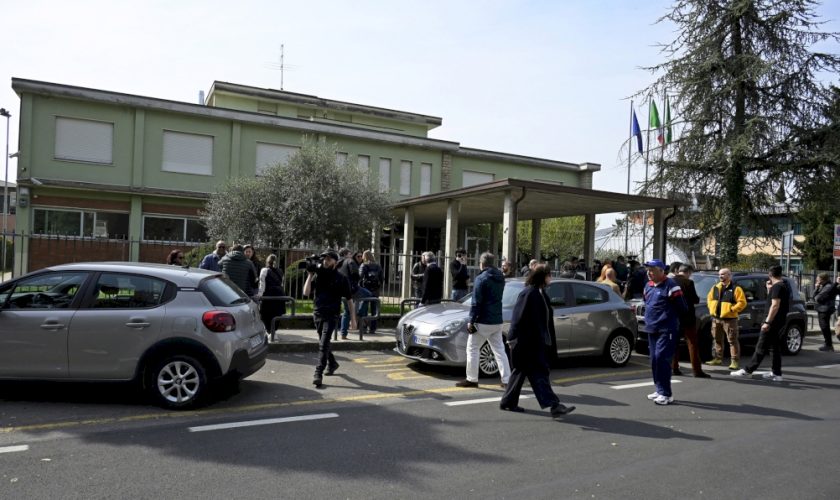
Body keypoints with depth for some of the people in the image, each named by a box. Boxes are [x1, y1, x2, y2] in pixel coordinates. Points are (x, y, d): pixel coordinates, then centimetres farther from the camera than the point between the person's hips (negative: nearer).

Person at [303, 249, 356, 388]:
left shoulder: (341, 278, -2)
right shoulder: (318, 275, 6)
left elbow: (349, 299, 2)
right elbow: (306, 292, -1)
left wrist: (353, 319, 0)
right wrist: (310, 275, -6)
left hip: (331, 315, -4)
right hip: (317, 314, 5)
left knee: (323, 344, -14)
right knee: (323, 343, 18)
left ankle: (318, 374, -15)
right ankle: (332, 363, 41)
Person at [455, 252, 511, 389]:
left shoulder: (481, 278, -13)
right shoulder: (500, 278, 10)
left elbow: (476, 302, -16)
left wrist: (471, 321, -12)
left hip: (483, 321, -7)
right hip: (497, 321, 7)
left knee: (472, 348, 4)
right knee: (499, 350, 11)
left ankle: (472, 379, 7)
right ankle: (507, 380, 9)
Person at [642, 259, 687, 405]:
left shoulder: (670, 286, -12)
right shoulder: (648, 286, 13)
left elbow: (681, 308, -9)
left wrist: (670, 317, 3)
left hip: (667, 330, -8)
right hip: (652, 330, 8)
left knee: (661, 359, -14)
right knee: (654, 360, 11)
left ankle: (666, 394, -8)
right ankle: (659, 390, 22)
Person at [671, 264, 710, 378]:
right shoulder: (688, 283, -12)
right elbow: (695, 299, -11)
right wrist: (697, 299, 9)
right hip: (687, 317, -5)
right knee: (692, 344, 0)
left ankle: (674, 368, 13)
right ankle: (697, 370, 0)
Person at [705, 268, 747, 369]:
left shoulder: (736, 289, -7)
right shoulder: (715, 288, 13)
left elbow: (742, 303, -11)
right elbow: (709, 298, 21)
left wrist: (732, 309, -17)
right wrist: (711, 308, 7)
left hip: (729, 319, -6)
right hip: (716, 318, 6)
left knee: (733, 340, -4)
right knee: (717, 339, 14)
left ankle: (735, 361, -1)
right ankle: (718, 358, 25)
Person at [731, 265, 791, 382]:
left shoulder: (777, 287, -16)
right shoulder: (785, 286, 15)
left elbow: (775, 306, -23)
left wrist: (767, 322, -23)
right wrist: (769, 289, 13)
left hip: (774, 321, -10)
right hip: (781, 322, 10)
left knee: (761, 347, -7)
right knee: (776, 347, 11)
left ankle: (748, 370, -5)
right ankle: (776, 373, 13)